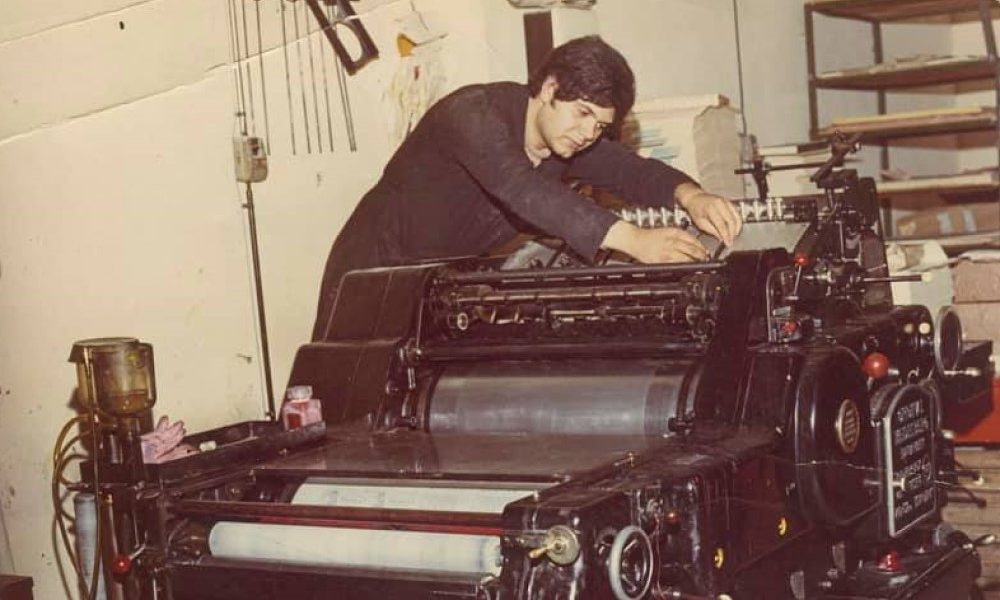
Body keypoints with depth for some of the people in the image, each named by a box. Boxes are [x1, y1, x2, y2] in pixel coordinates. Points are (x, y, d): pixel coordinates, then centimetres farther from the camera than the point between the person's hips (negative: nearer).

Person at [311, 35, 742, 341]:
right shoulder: (475, 113, -30)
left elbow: (636, 172, -2)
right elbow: (522, 188, -46)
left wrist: (689, 196, -28)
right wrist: (631, 239, -55)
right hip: (377, 270, -7)